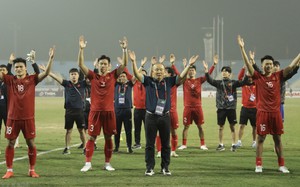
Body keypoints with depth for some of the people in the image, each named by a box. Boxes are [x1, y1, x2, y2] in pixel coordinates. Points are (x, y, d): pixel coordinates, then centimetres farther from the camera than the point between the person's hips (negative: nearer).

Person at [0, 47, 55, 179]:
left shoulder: (32, 79, 0)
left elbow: (46, 73, -9)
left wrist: (51, 58, -22)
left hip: (28, 118, 0)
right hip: (13, 117, 0)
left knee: (31, 143, 5)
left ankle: (32, 170, 16)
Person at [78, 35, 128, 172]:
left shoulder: (113, 76, 5)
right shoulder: (93, 76, 3)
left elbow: (124, 64, -4)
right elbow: (81, 65, -6)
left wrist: (124, 49, -15)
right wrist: (81, 49, -16)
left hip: (109, 111, 1)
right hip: (95, 111, -1)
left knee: (108, 138, 7)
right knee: (92, 137, -1)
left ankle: (107, 163, 15)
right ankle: (88, 163, 1)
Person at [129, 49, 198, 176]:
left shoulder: (168, 81, 3)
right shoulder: (148, 81, -1)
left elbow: (181, 76, -2)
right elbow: (137, 74, -12)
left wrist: (189, 65, -14)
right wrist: (133, 62, -27)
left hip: (165, 117, 2)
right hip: (151, 116, -2)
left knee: (165, 144, 8)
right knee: (150, 144, 3)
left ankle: (165, 167, 17)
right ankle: (149, 168, 9)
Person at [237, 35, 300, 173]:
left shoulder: (278, 76, 3)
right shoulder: (258, 77, -3)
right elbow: (247, 64, -13)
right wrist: (242, 48, -22)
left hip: (276, 112, 2)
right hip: (262, 112, -2)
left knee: (277, 138, 8)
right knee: (261, 138, 2)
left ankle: (281, 165, 13)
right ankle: (258, 165, 7)